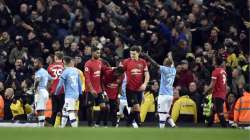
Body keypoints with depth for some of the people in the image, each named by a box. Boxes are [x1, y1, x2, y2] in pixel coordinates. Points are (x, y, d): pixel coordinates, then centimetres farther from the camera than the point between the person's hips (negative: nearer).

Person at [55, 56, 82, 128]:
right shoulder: (76, 71, 8)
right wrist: (80, 93, 22)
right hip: (76, 94, 8)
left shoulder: (65, 72, -11)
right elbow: (80, 83, 14)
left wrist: (56, 93, 8)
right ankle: (62, 127, 32)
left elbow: (60, 85, -8)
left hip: (69, 95, -8)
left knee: (71, 113, -10)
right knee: (64, 110, 23)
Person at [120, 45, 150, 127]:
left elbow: (146, 74, 6)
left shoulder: (143, 62, 4)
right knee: (136, 107, -13)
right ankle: (138, 124, -7)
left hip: (139, 89, 4)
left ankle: (129, 123, 20)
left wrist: (145, 84, -9)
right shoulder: (126, 62, -4)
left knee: (134, 108, 9)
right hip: (130, 89, -4)